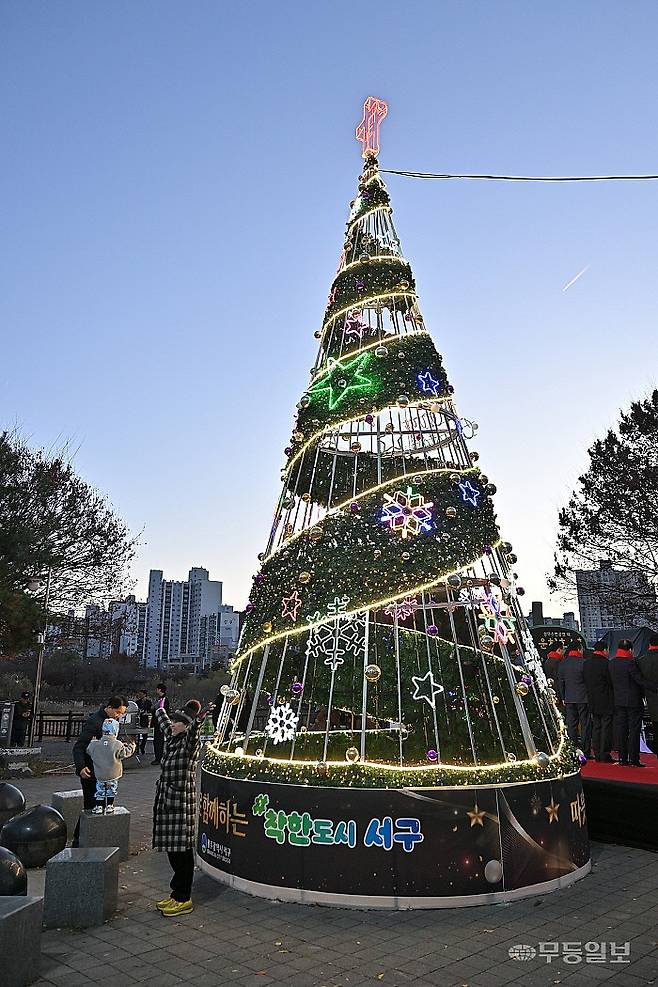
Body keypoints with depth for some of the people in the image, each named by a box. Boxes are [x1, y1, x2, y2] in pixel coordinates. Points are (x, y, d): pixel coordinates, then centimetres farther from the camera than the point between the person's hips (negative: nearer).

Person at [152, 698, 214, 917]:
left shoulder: (190, 741, -12)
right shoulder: (172, 738, 11)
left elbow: (193, 733, -37)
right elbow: (164, 722, 31)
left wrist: (198, 721, -58)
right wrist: (160, 710, 48)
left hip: (182, 801, -8)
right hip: (167, 800, 9)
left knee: (182, 850, -1)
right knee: (172, 850, 14)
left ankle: (183, 899, 9)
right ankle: (177, 894, 26)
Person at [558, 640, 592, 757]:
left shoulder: (562, 663, 4)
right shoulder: (583, 662, -12)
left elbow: (560, 682, 9)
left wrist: (562, 698, 15)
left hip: (569, 699, 4)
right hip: (583, 698, -4)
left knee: (571, 725, 9)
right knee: (585, 725, 4)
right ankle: (585, 752, 5)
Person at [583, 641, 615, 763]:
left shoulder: (586, 663, 6)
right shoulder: (605, 663, -16)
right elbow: (611, 681, -13)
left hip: (592, 701, 7)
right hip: (606, 702, -7)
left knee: (596, 727, 12)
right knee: (606, 727, 0)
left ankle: (597, 754, 16)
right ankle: (605, 755, 3)